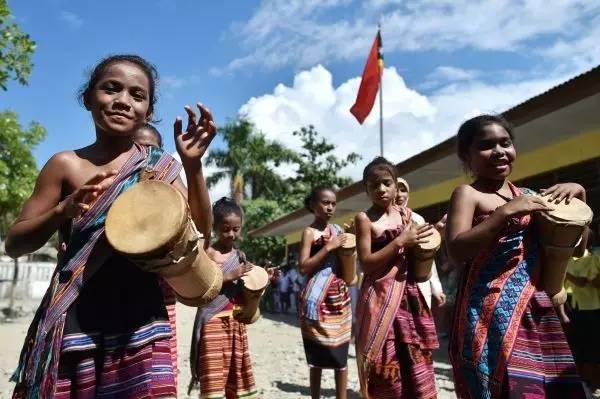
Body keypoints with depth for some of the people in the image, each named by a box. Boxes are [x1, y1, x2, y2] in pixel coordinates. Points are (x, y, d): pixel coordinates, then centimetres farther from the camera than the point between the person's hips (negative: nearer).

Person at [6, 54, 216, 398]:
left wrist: (193, 165, -14)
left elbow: (201, 232, -2)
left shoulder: (160, 166, 2)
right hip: (74, 325, 0)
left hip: (143, 323, 1)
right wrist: (63, 210, -17)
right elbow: (14, 244, 2)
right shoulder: (67, 164, 0)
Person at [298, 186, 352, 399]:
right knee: (317, 356, 2)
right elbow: (303, 267, -14)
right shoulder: (309, 232, -5)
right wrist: (328, 247, -18)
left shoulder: (338, 229, 11)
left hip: (339, 296, 5)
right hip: (318, 299, -5)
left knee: (341, 353, 6)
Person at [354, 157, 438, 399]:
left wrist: (433, 234, 0)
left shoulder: (407, 215, 10)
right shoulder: (364, 218, -5)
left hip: (409, 295, 5)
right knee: (385, 364, 0)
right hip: (380, 298, -5)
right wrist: (400, 242, -16)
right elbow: (366, 264, -10)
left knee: (416, 361, 8)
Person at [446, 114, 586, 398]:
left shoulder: (528, 196, 14)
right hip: (491, 310, -6)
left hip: (536, 309, 6)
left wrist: (579, 194, 8)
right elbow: (457, 251, -17)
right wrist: (507, 212, -19)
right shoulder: (468, 193, -2)